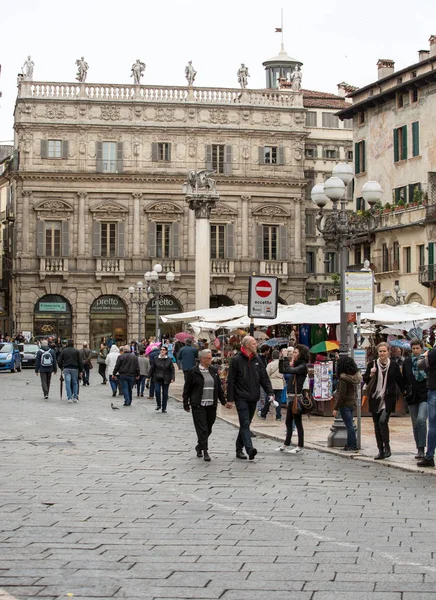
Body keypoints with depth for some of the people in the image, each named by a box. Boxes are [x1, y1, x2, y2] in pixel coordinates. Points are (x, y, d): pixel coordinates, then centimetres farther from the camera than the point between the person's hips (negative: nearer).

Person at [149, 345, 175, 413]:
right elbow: (152, 368, 7)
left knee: (165, 393, 5)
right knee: (157, 391, -17)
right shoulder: (156, 359, 1)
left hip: (166, 379, 0)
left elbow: (172, 369, 1)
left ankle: (164, 408, 15)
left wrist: (172, 378, -8)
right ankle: (158, 404, 5)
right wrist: (149, 376, 6)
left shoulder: (169, 360, 0)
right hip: (157, 379, 0)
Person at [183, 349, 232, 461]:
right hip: (198, 405, -5)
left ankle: (199, 447, 29)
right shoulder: (193, 372, -3)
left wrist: (224, 402, 15)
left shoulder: (214, 371, 12)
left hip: (211, 405, 5)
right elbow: (187, 389, 0)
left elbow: (219, 388, 19)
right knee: (202, 429, -8)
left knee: (208, 429, 9)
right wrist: (186, 404, -1)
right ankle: (205, 451, -6)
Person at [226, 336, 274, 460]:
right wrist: (230, 398, -8)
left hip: (253, 398, 6)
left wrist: (270, 392, -2)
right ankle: (249, 449, -26)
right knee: (245, 424, -14)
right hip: (241, 397, -6)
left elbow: (264, 378, 12)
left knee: (246, 424, 12)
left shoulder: (257, 360, 11)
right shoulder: (236, 360, -5)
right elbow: (231, 380, -5)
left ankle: (239, 449, 21)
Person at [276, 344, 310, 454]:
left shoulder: (303, 366, -13)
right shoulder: (296, 365, 14)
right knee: (288, 422, 15)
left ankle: (300, 446, 5)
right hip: (291, 397, 9)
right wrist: (282, 359, 5)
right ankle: (286, 445, 23)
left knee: (297, 422, -2)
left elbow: (289, 370, -26)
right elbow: (282, 370, 15)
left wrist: (286, 358, -17)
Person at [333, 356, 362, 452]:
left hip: (345, 404, -8)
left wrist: (336, 408, -13)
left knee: (349, 425, -5)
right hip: (352, 403, 8)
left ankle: (353, 446, -4)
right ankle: (349, 444, 20)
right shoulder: (355, 377, 7)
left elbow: (341, 395, -18)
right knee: (350, 425, 14)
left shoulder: (343, 378, -17)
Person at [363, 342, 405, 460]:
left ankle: (387, 447, -5)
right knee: (377, 425, 6)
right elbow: (365, 380, 8)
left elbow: (400, 380, 11)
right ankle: (381, 451, 15)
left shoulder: (394, 365, 0)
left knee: (383, 421, -20)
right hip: (375, 399, 3)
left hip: (388, 399, -3)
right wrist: (370, 375, -11)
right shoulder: (372, 364, 2)